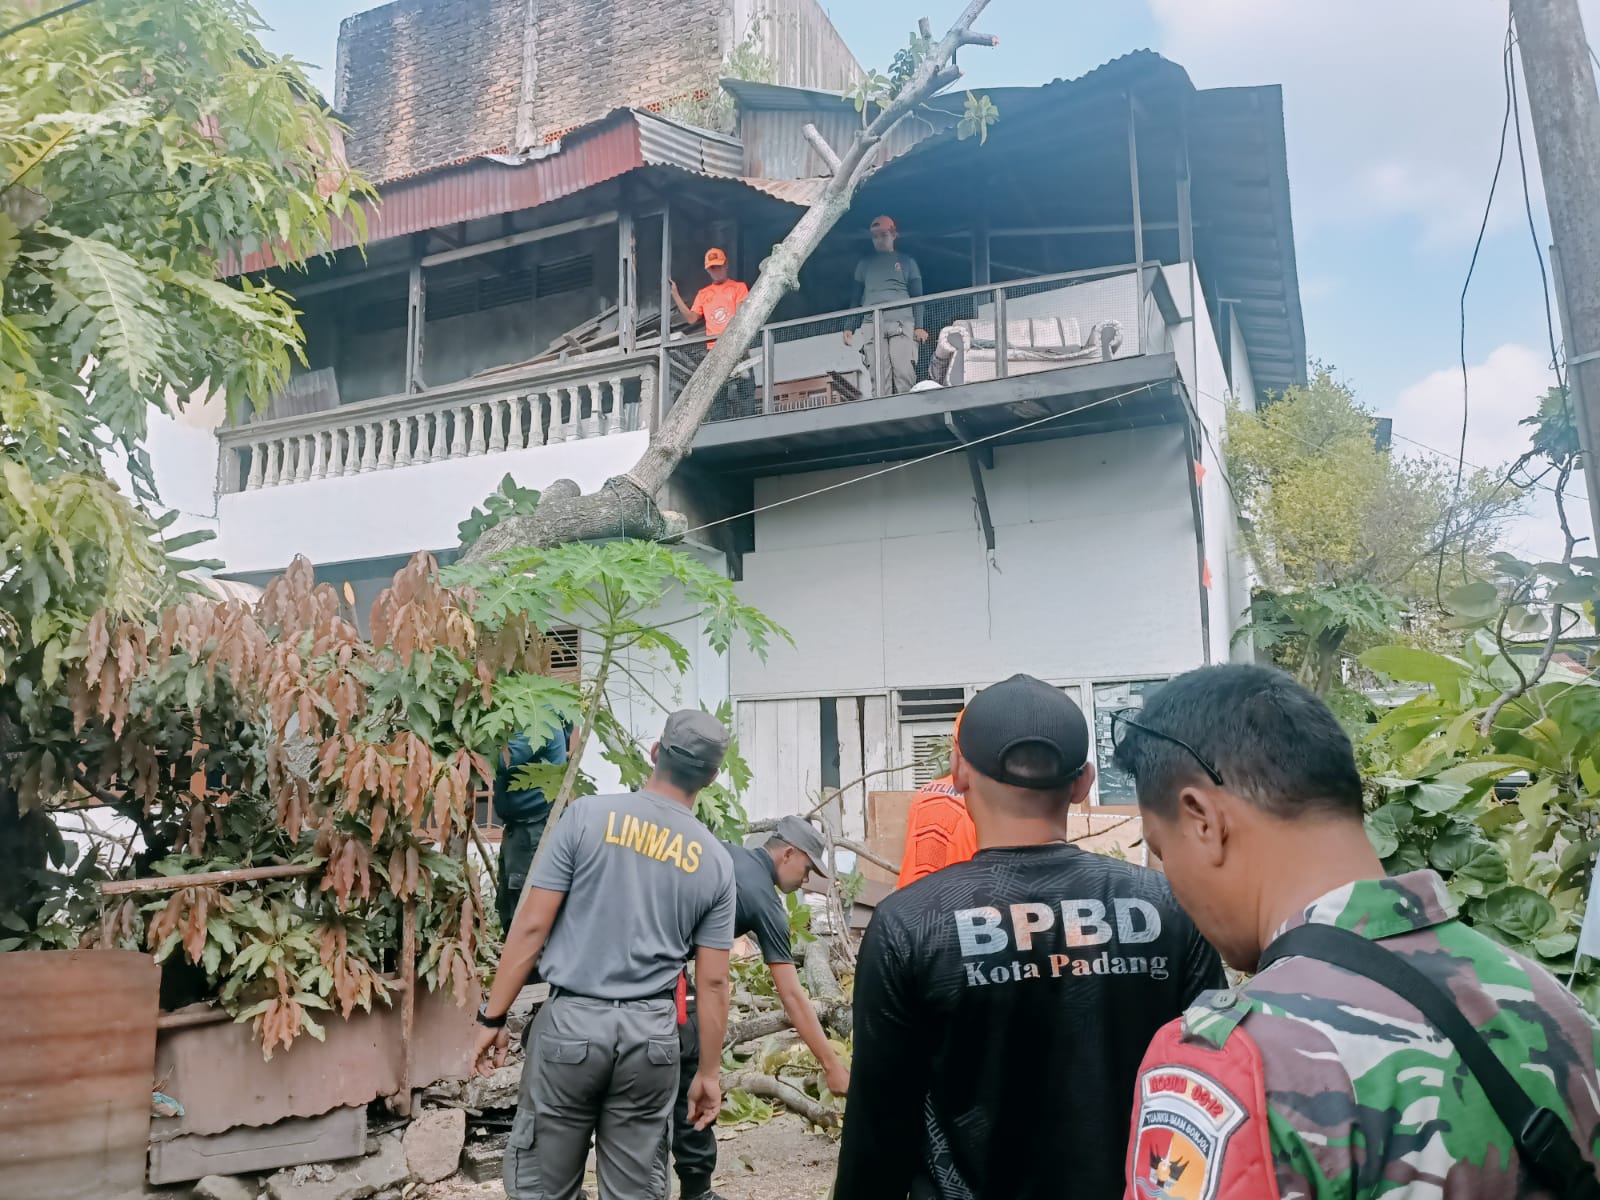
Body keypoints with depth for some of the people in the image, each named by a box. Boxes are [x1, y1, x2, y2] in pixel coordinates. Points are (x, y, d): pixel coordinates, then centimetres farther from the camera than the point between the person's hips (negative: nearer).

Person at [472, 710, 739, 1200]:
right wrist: (709, 1072, 13)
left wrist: (493, 1017, 2)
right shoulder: (716, 862, 2)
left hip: (571, 1021, -2)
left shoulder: (589, 816, -5)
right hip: (651, 1033, 2)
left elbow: (531, 926, -6)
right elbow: (712, 983, 4)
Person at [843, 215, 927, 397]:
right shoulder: (865, 264, 21)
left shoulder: (907, 262, 16)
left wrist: (919, 326, -2)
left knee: (904, 375, -14)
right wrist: (849, 327, 9)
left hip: (901, 324, -1)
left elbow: (917, 297, 11)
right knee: (878, 379, -10)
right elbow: (857, 298, 21)